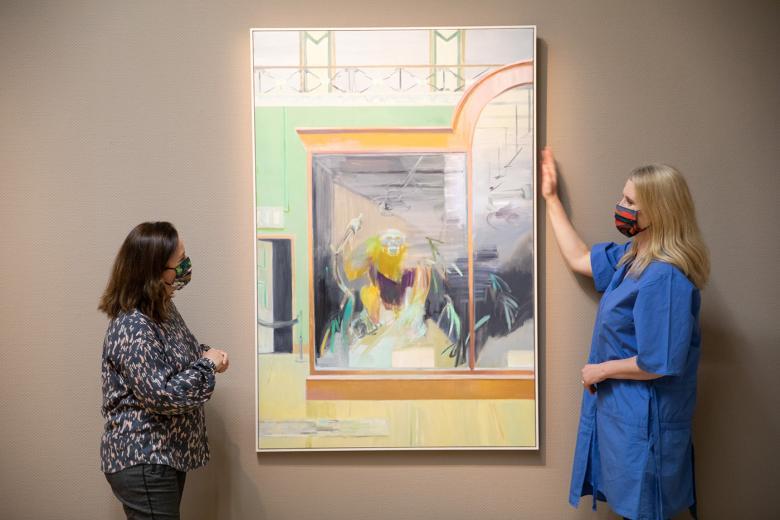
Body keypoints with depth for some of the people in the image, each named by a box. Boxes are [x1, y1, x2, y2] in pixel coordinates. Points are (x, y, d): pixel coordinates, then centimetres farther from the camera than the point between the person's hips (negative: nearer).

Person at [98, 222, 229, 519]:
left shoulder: (163, 309, 5)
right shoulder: (132, 328, -25)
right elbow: (163, 395, -28)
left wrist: (205, 354, -1)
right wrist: (207, 364, -16)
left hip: (167, 454, 9)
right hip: (142, 464, -9)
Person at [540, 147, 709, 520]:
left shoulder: (664, 277, -26)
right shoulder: (632, 255, 4)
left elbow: (660, 363, -28)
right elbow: (579, 259, 17)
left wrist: (601, 370, -12)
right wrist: (551, 198, 18)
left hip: (642, 417, -9)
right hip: (621, 406, 9)